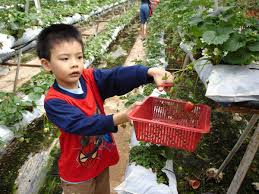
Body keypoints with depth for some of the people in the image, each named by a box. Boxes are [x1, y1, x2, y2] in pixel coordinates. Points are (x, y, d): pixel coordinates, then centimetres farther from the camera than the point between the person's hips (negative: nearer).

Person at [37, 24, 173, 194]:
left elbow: (118, 76, -27)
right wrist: (117, 119, -47)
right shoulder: (54, 102, -24)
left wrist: (150, 72, -43)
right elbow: (81, 125, -35)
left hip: (102, 159, 5)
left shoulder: (91, 79, -13)